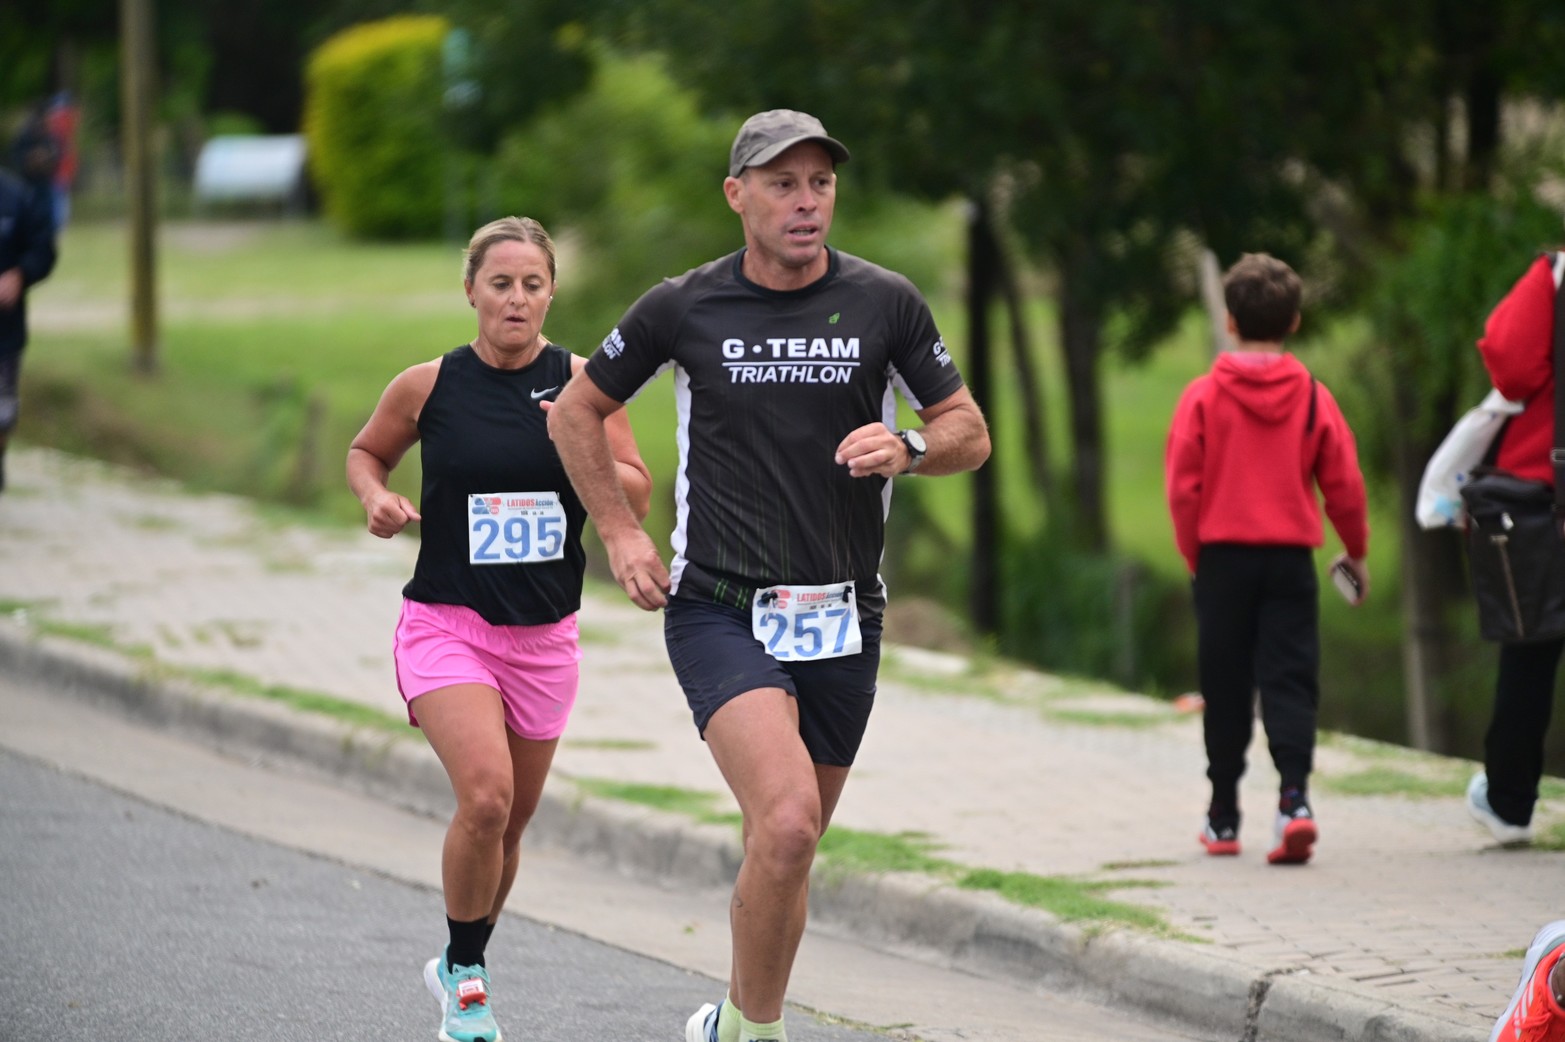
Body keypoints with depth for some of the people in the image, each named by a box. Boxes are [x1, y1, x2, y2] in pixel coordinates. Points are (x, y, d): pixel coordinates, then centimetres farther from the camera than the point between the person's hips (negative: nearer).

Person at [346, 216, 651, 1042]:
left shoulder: (580, 382, -2)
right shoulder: (428, 386, -5)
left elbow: (637, 496, 0)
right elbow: (365, 452, 13)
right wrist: (377, 498, -8)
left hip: (545, 634, 3)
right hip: (448, 625, -3)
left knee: (512, 820, 14)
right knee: (485, 795, -22)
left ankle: (460, 964, 38)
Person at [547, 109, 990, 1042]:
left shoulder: (885, 302, 1)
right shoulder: (684, 308, -2)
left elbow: (969, 433, 8)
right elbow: (578, 411, 13)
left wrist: (906, 447, -13)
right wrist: (620, 532, 3)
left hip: (842, 616, 3)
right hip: (719, 608, -3)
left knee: (786, 852, 12)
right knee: (787, 825, -24)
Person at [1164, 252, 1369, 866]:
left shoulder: (1204, 396, -4)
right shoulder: (1312, 398, 0)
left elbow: (1183, 486, -6)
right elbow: (1344, 485, 3)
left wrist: (1195, 556, 7)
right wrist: (1356, 551, 18)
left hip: (1223, 557, 0)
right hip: (1291, 559, 1)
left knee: (1227, 690, 8)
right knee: (1290, 682, -1)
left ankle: (1223, 820, 14)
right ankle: (1294, 798, -20)